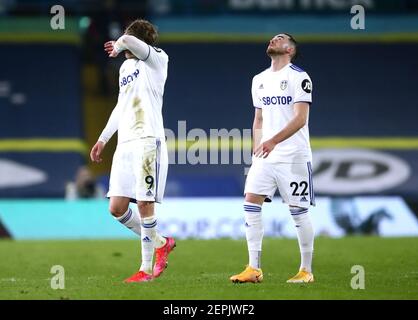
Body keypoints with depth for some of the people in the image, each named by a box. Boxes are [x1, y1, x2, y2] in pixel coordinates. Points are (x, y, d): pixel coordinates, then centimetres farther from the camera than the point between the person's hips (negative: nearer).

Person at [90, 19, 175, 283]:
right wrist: (103, 139, 29)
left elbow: (128, 40, -22)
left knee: (144, 204, -9)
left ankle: (146, 269, -2)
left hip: (148, 141, -8)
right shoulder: (126, 68, 20)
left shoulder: (157, 60, -4)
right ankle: (161, 243, 20)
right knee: (117, 208, 1)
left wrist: (118, 46, 0)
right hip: (125, 144, 8)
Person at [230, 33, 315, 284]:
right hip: (265, 157, 6)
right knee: (251, 204, -7)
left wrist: (274, 141, -27)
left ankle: (307, 271, 8)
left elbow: (300, 118, -16)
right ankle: (254, 269, -4)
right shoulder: (260, 80, 15)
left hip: (293, 157, -6)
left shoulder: (299, 77, -7)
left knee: (299, 211, -3)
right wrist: (256, 152, 14)